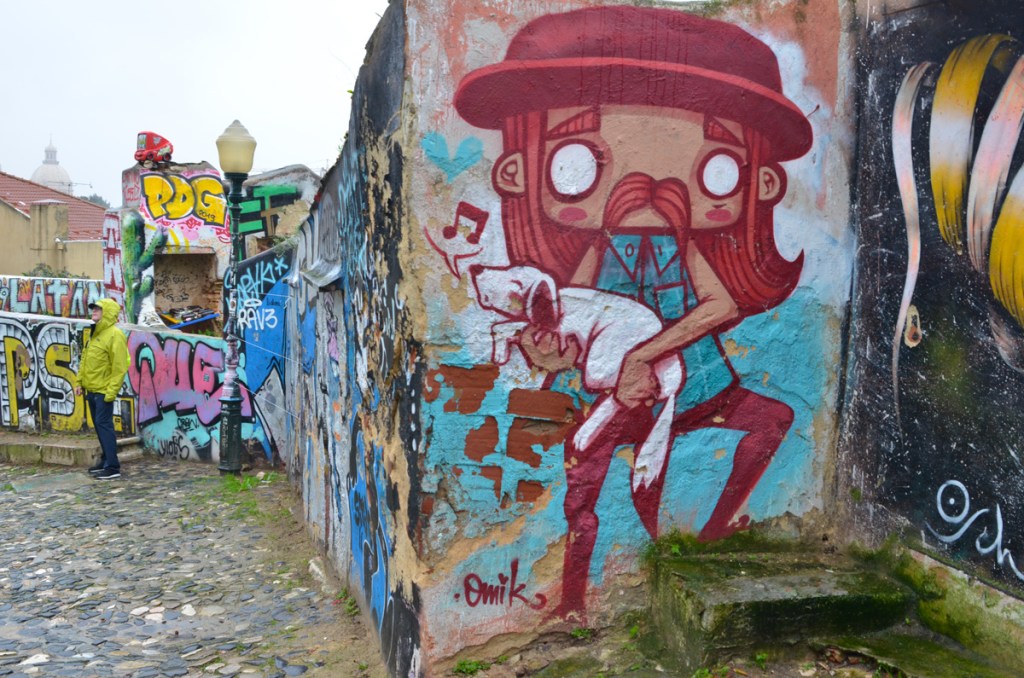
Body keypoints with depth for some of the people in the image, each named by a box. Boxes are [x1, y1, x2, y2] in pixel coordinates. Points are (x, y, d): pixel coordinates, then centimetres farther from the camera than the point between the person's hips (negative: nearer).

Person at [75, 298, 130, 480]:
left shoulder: (115, 335, -14)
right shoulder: (95, 333, 15)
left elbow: (119, 367, -20)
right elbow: (85, 361, 21)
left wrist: (111, 391, -23)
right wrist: (80, 382, 16)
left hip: (103, 390, -9)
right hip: (92, 389, 9)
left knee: (104, 425, -10)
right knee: (98, 425, 15)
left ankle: (113, 467, -9)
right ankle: (106, 459, 25)